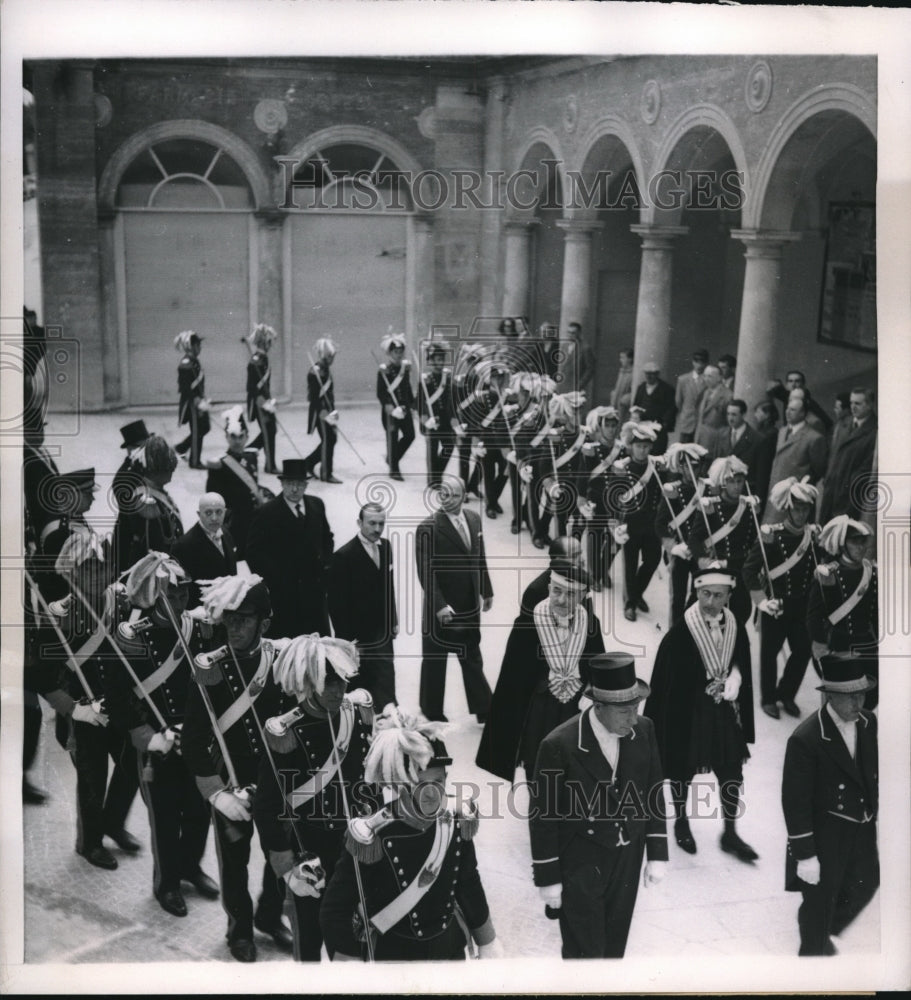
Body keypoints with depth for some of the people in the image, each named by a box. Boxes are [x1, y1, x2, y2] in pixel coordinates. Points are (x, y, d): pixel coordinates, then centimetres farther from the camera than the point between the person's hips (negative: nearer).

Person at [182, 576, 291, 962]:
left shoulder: (283, 659, -9)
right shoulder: (208, 669, -13)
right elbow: (193, 738, -11)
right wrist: (216, 792, -14)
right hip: (231, 781, -2)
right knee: (234, 860, 12)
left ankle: (270, 916, 43)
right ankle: (240, 928, 37)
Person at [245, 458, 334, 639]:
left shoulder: (317, 505, 9)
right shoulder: (267, 513, -7)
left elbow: (327, 538, 22)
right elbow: (254, 553, -6)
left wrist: (325, 562, 8)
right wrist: (274, 576, -12)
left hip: (314, 589, 5)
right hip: (282, 593, -4)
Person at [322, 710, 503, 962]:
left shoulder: (456, 826, -11)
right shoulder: (371, 840, -27)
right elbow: (336, 912, -20)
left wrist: (487, 944, 13)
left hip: (450, 949, 5)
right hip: (389, 956, -5)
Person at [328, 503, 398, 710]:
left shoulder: (385, 546, 4)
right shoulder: (344, 556, -17)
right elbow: (336, 603, -15)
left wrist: (393, 621, 12)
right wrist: (347, 640, -14)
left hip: (383, 635, 6)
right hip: (359, 639, -6)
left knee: (386, 684, 10)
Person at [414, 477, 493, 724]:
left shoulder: (474, 519, 1)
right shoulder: (428, 528, -18)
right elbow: (426, 573, -20)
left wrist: (486, 591, 12)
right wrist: (439, 606, -25)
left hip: (469, 606, 6)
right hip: (440, 609, -6)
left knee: (473, 659, 17)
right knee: (434, 662, 11)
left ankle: (483, 710, 28)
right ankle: (432, 712, 27)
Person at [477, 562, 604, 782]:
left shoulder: (590, 624, -6)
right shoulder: (527, 624, -14)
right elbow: (511, 680, -8)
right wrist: (509, 728, -6)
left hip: (578, 714, 2)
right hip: (538, 715, -2)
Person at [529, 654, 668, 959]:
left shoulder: (643, 731, -10)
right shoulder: (559, 746, -24)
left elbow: (653, 795, 3)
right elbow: (543, 816, -14)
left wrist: (657, 854, 4)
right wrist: (547, 878, -9)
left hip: (627, 863, 4)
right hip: (580, 868, -4)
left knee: (614, 947, 19)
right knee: (585, 952, 8)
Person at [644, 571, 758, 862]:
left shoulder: (736, 630, -5)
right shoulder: (679, 633, -19)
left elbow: (742, 667, 8)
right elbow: (664, 681, -14)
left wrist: (734, 682, -12)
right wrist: (663, 723, -12)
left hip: (725, 713, 4)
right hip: (686, 713, -4)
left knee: (731, 773, 8)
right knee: (683, 770, 14)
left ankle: (730, 833, 26)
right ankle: (681, 822, 38)